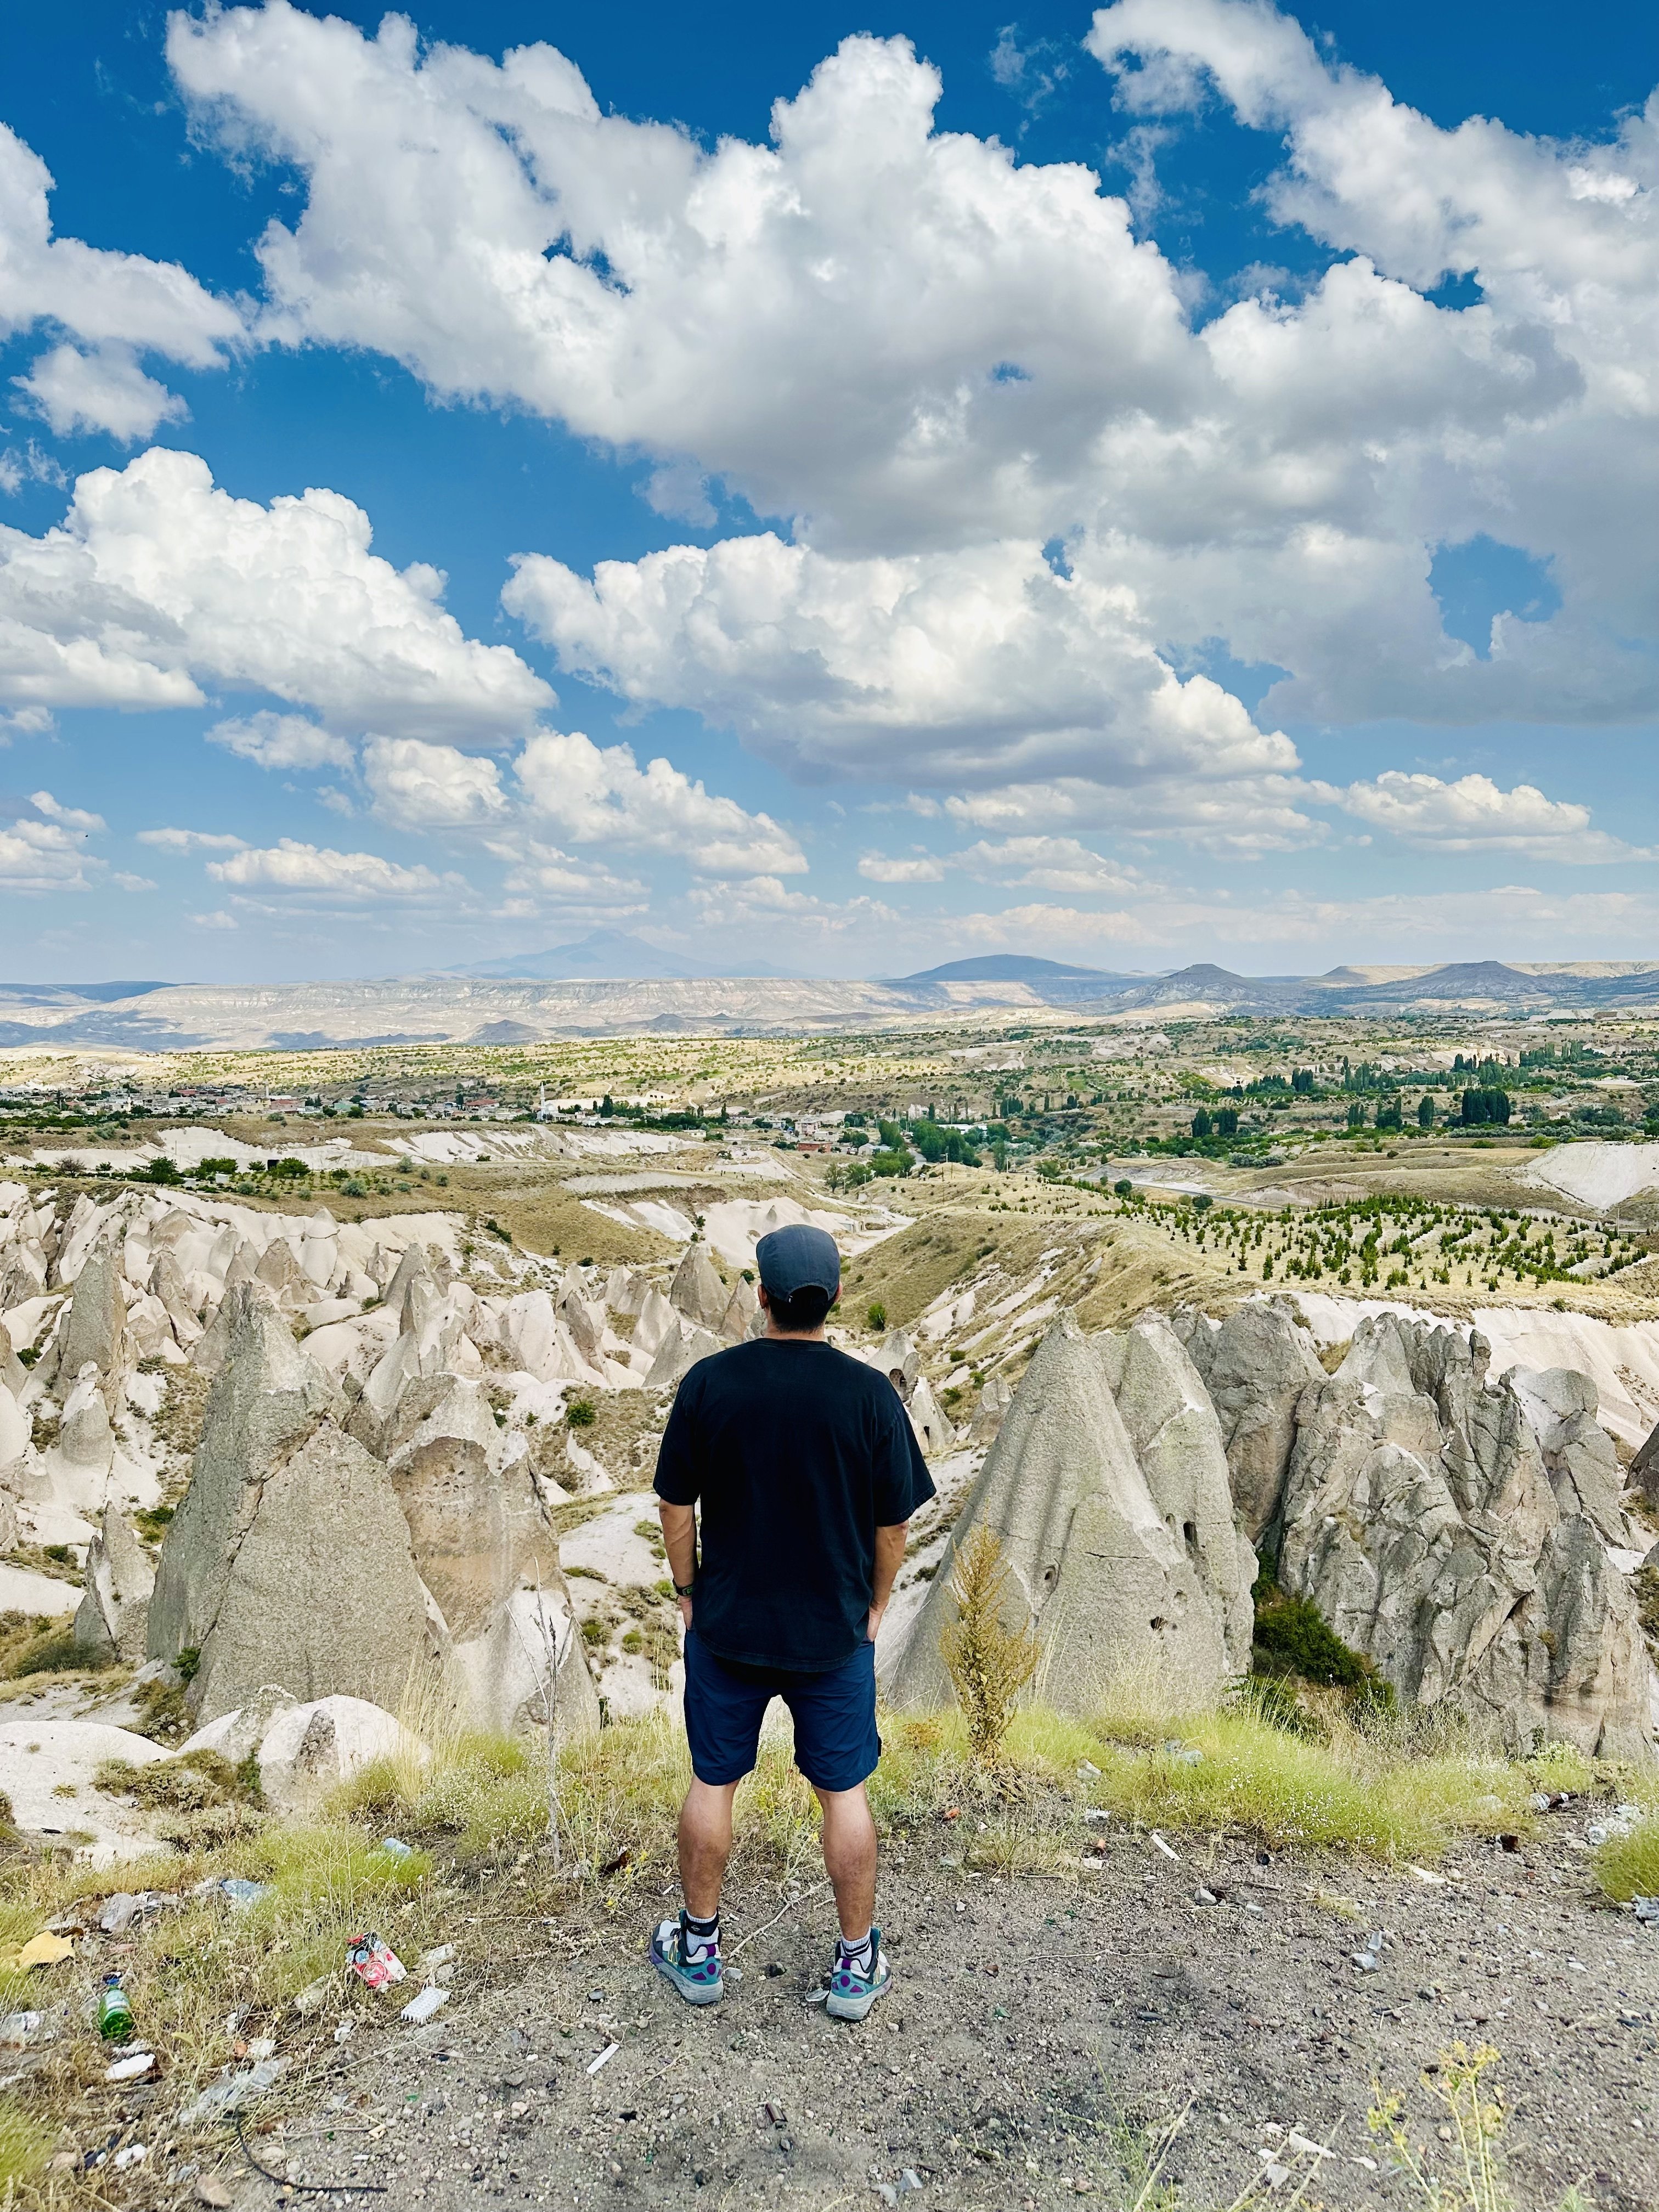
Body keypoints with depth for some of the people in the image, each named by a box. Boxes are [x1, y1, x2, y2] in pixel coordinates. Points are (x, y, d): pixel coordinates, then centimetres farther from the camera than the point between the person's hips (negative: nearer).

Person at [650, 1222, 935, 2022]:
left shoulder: (709, 1382, -13)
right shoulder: (869, 1393, -15)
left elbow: (676, 1506, -5)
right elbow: (893, 1522, -7)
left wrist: (690, 1593, 9)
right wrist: (875, 1604, 9)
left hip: (726, 1624, 1)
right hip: (834, 1629, 0)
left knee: (712, 1782, 18)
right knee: (844, 1792, 14)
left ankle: (698, 1949, 34)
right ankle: (857, 1966, 27)